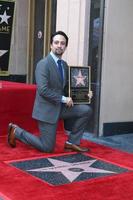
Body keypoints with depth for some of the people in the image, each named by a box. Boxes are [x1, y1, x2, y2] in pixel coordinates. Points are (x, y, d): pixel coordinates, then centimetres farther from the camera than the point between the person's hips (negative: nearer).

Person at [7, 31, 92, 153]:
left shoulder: (65, 65, 9)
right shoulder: (43, 64, -17)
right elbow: (43, 90, -25)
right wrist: (63, 99, -20)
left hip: (61, 107, 7)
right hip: (47, 109, -7)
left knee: (86, 110, -5)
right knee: (47, 147, -1)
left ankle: (72, 142, 5)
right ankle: (16, 131, 17)